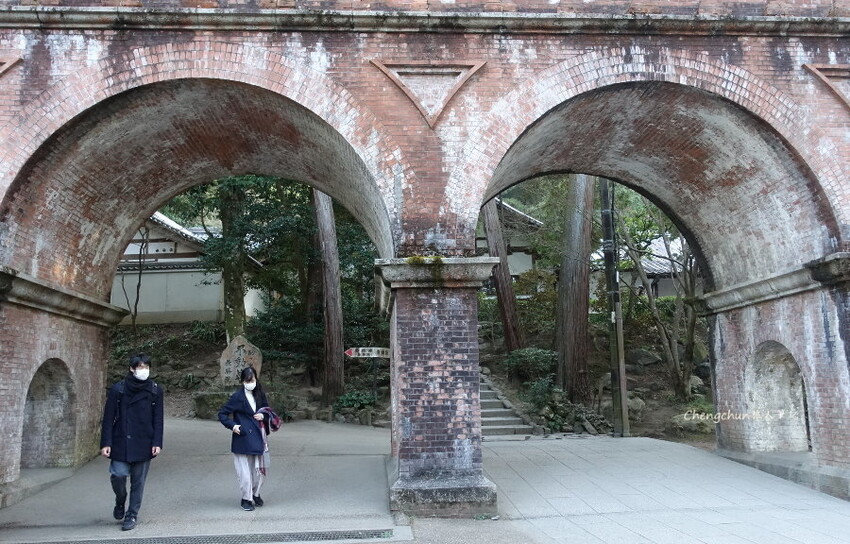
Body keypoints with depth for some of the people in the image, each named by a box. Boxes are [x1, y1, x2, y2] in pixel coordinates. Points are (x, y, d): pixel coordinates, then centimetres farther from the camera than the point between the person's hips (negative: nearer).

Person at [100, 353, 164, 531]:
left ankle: (132, 515, 21)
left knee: (138, 482, 5)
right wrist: (106, 443, -6)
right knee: (118, 475, -9)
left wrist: (157, 442, -4)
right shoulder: (118, 389, -3)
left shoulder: (155, 390, 1)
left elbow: (158, 419, 3)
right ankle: (120, 502, 23)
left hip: (144, 445, 1)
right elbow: (108, 418, -2)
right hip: (121, 443, -1)